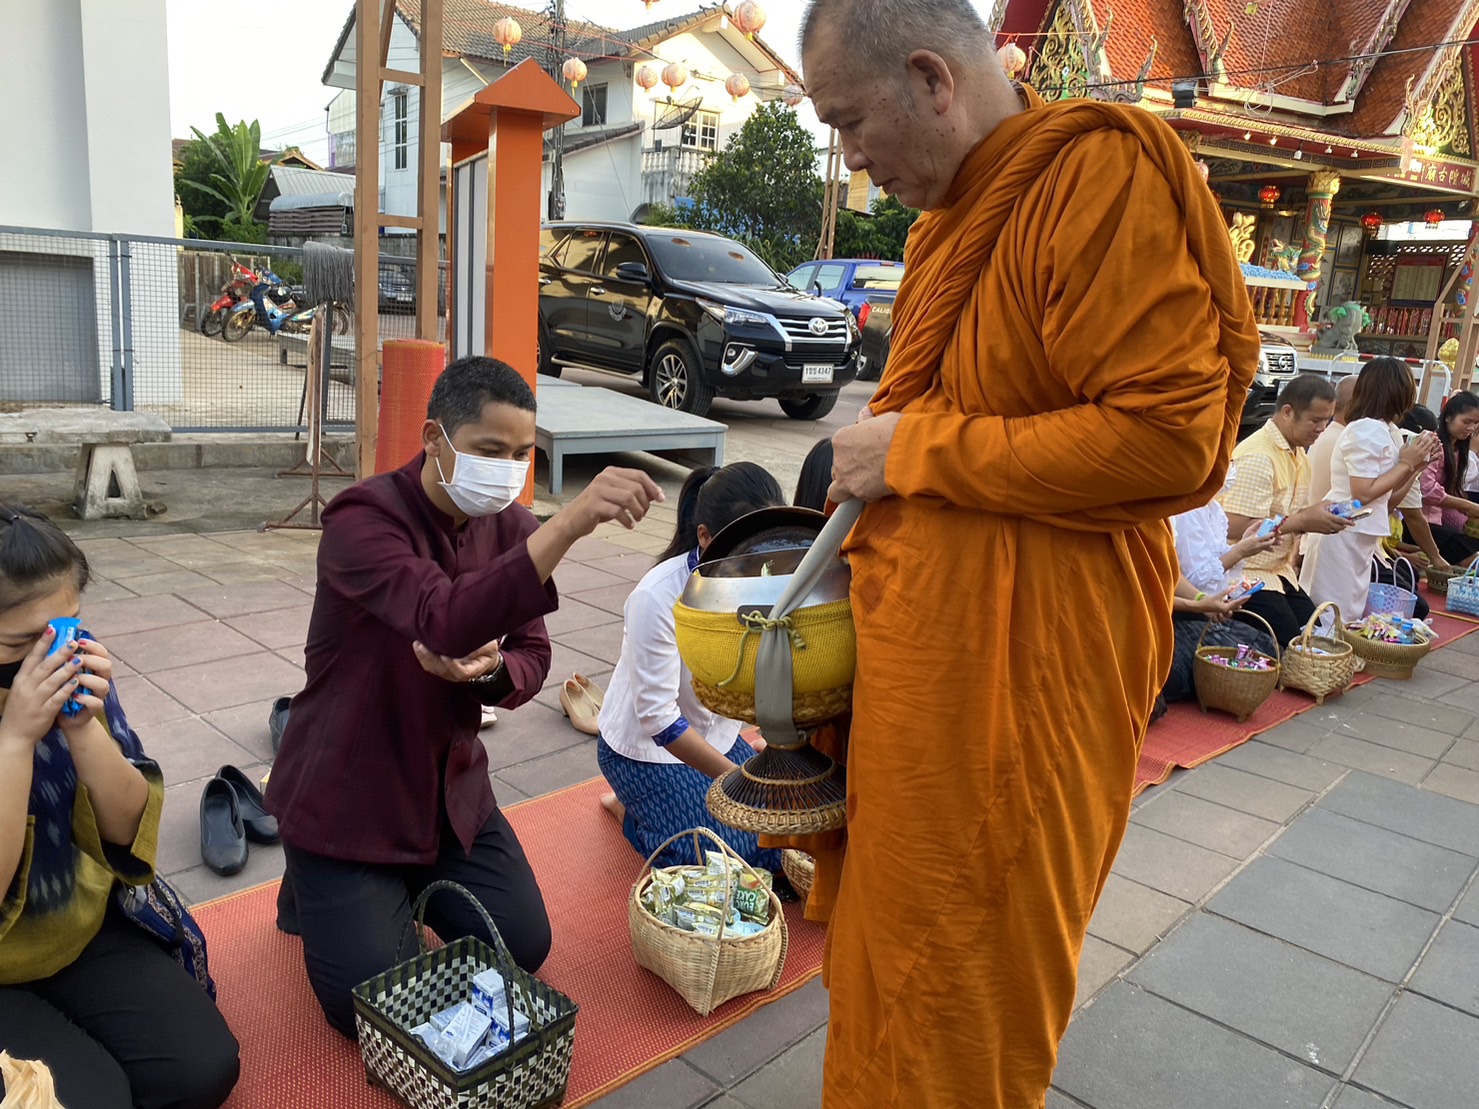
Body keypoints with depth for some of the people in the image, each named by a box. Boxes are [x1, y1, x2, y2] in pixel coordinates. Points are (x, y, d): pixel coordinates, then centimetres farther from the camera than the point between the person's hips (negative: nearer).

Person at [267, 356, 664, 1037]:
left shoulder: (510, 526, -4)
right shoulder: (363, 519, -25)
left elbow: (532, 657, 1)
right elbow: (447, 621, -44)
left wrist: (490, 668, -25)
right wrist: (569, 523, -54)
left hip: (450, 788, 6)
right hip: (345, 800, -5)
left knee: (525, 949, 6)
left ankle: (410, 884, 30)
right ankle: (317, 888, 23)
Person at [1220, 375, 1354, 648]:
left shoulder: (1298, 454, 12)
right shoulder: (1257, 457, -19)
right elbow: (1237, 528, -26)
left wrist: (1322, 517, -4)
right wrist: (1303, 522, -23)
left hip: (1280, 571, 10)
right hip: (1249, 574, -10)